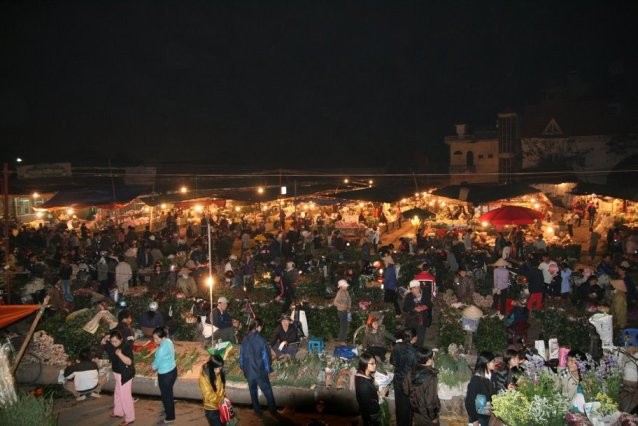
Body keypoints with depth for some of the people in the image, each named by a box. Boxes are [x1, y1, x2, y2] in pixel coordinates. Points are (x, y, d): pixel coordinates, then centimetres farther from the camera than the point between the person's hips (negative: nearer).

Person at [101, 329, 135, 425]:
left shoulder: (126, 347, -25)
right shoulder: (113, 345, -1)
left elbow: (129, 362, -31)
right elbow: (103, 344, 13)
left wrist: (120, 354, -43)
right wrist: (105, 338, -8)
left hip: (125, 375, -9)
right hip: (118, 374, 9)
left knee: (125, 396, -2)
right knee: (118, 394, 24)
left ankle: (130, 418, 8)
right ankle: (118, 412, 42)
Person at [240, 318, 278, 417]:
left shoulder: (245, 339, -4)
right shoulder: (260, 339, -17)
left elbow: (241, 355, 4)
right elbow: (265, 355, -12)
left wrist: (243, 367, 16)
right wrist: (268, 368, -1)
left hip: (248, 371, 4)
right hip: (260, 370, -4)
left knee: (253, 391, 18)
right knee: (267, 391, 11)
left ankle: (257, 411, 27)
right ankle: (273, 411, 20)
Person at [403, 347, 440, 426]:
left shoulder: (411, 373, -10)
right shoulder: (430, 378, -31)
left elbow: (406, 391, 2)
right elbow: (431, 400, -28)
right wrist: (433, 416, -14)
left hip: (416, 411, 6)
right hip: (427, 415, -6)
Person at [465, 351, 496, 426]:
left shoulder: (490, 378, 4)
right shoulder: (476, 379, -16)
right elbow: (469, 401, -16)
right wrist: (474, 420, -15)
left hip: (488, 416, 6)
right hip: (479, 418, -6)